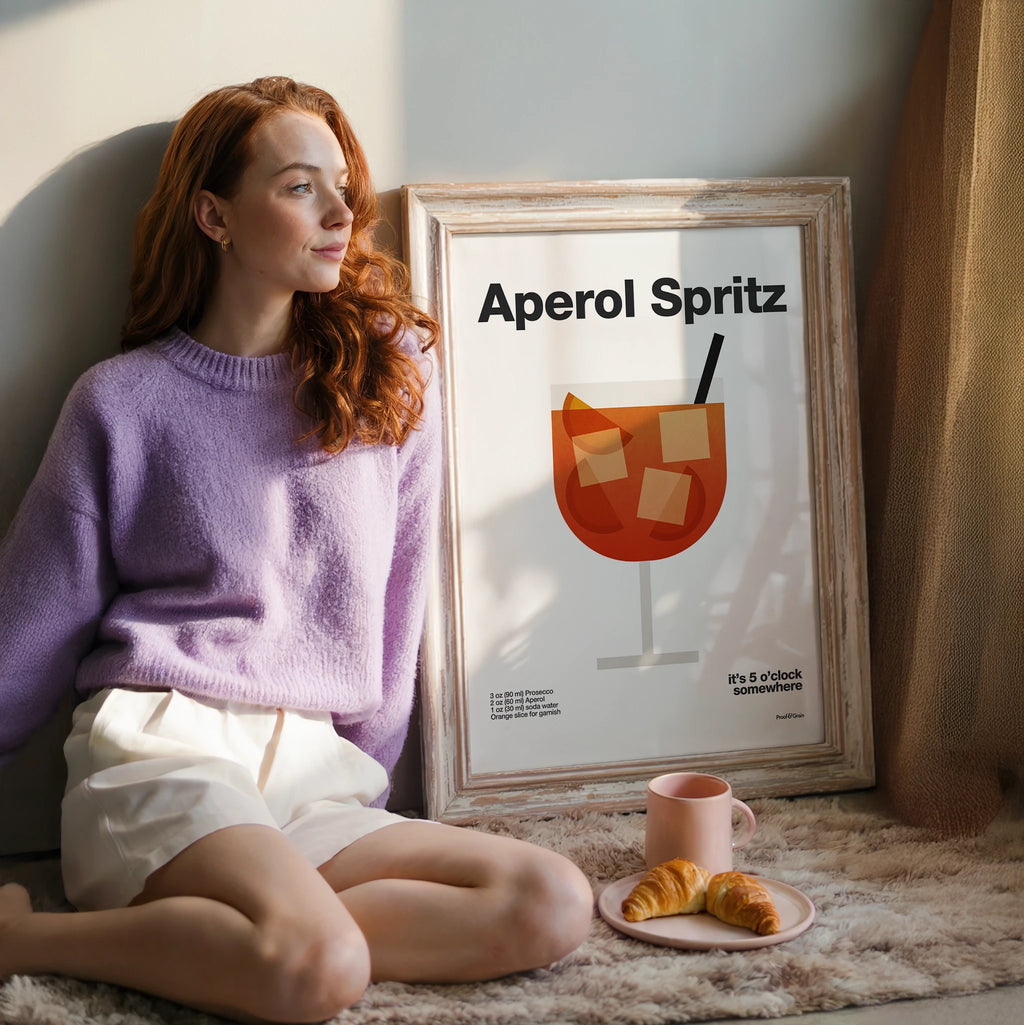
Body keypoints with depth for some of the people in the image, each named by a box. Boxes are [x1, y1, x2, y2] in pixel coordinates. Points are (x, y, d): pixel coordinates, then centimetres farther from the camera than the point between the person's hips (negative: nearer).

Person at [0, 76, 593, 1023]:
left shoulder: (395, 376, 10)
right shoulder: (123, 400, 4)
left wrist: (366, 786, 13)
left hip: (320, 777, 4)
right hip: (159, 760, -4)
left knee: (555, 905, -18)